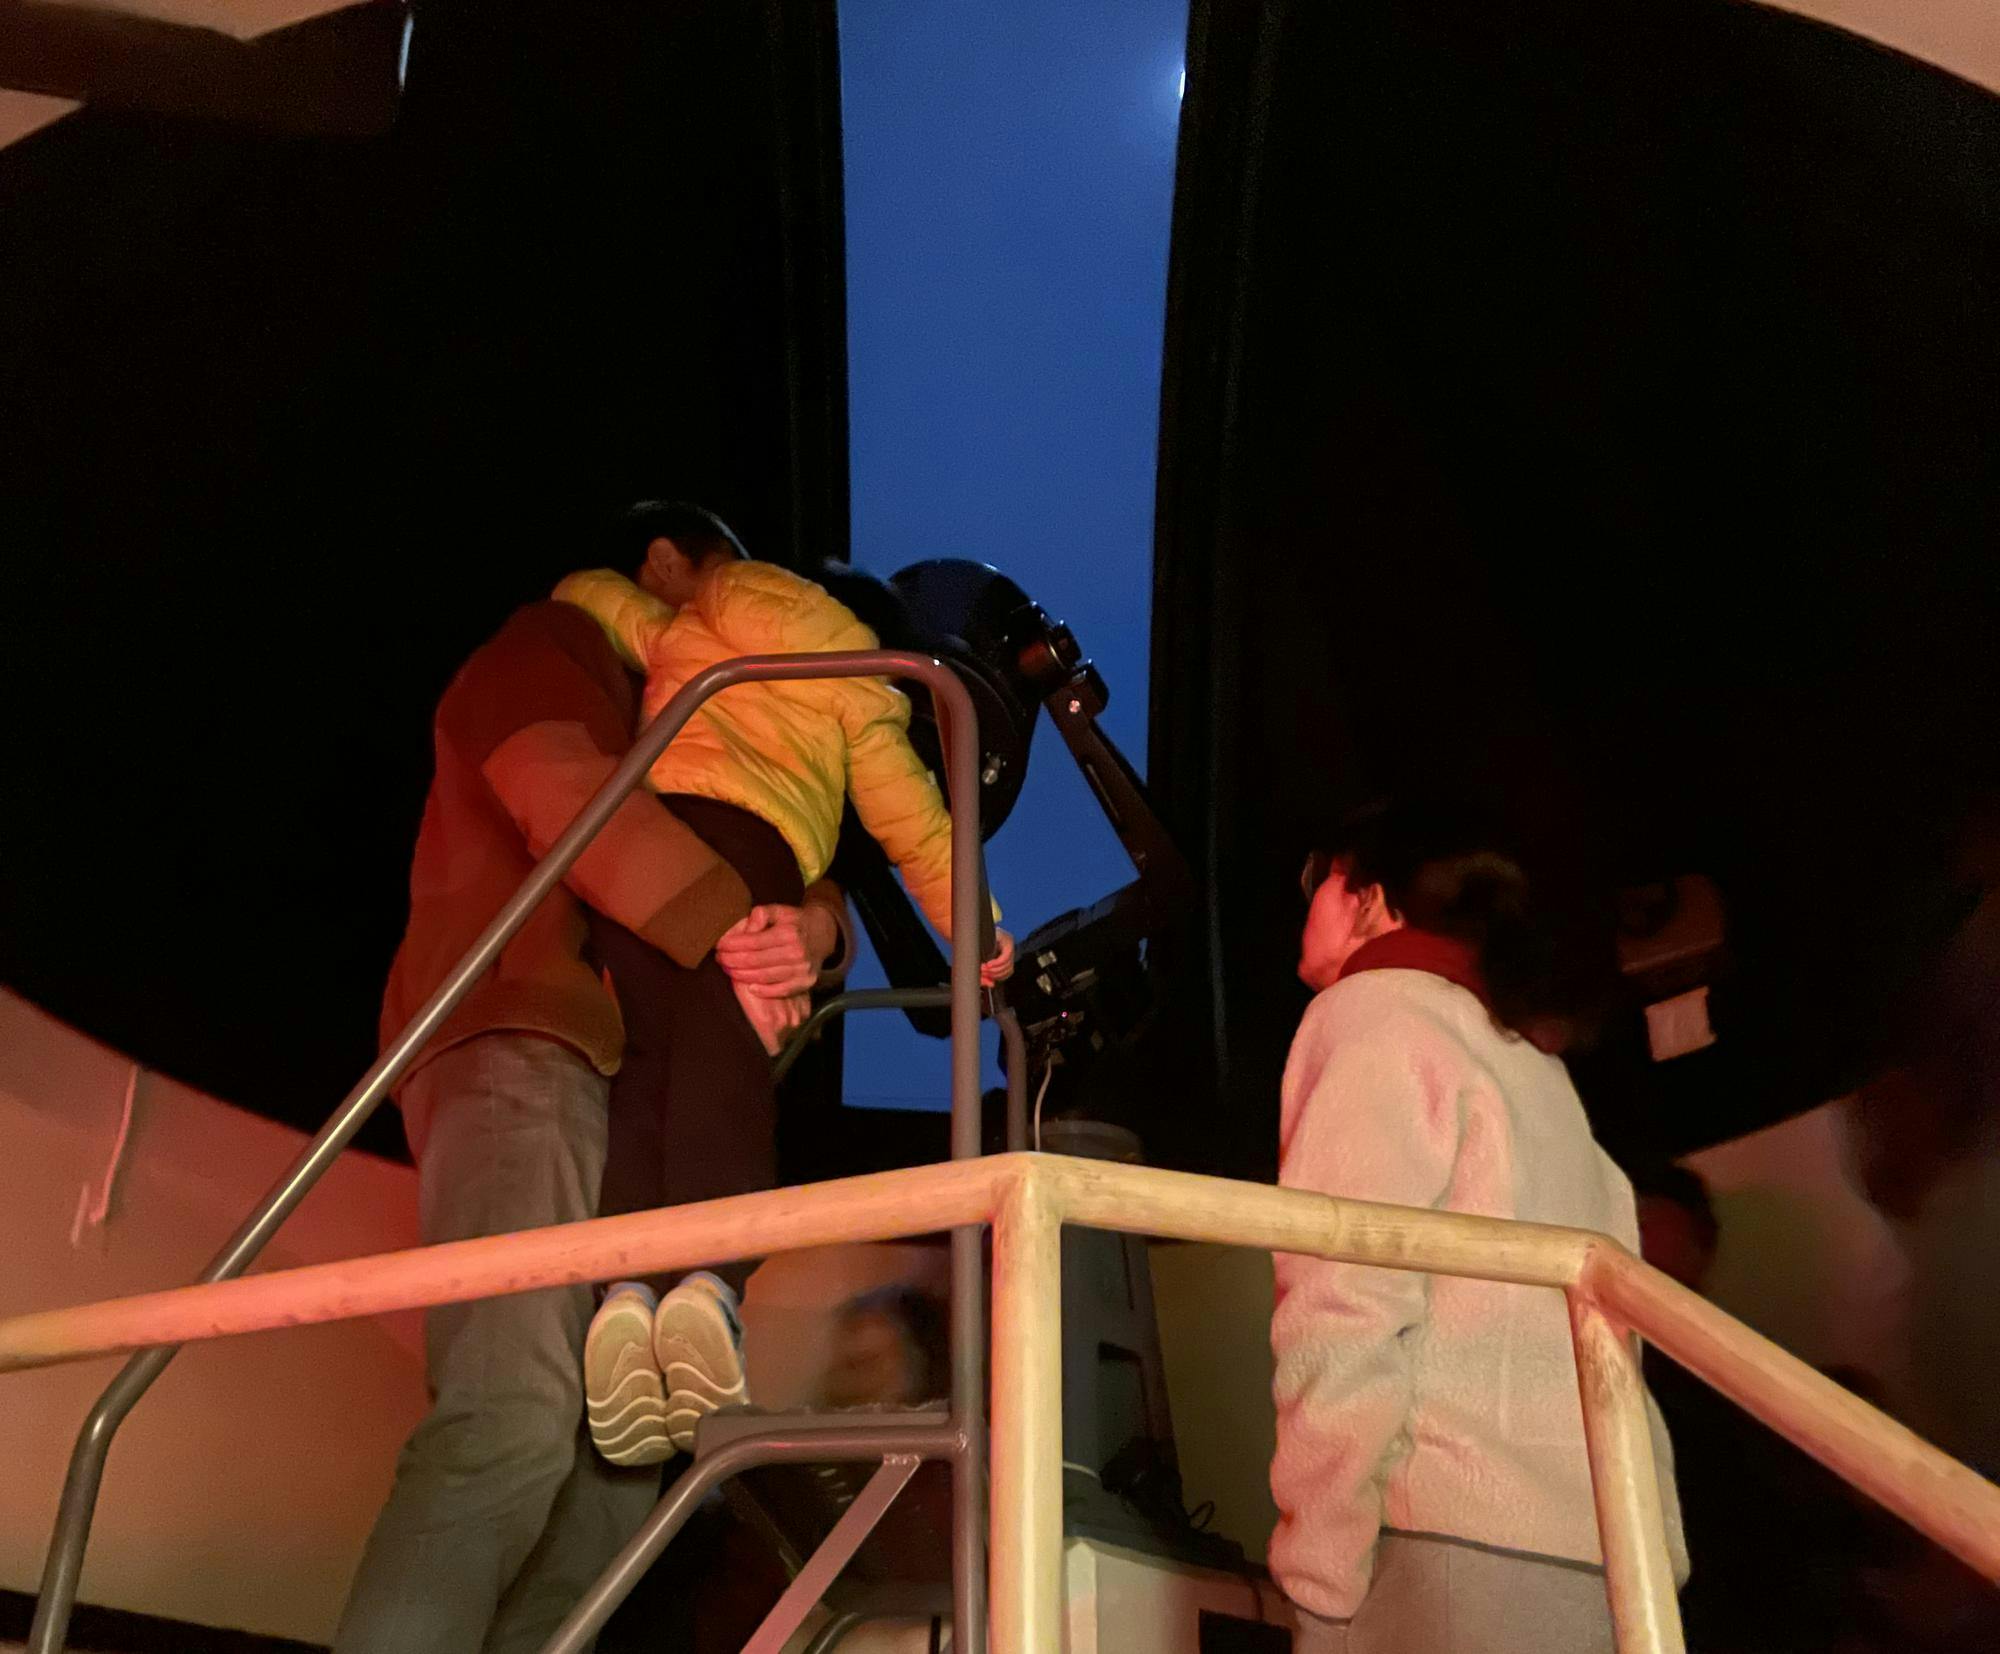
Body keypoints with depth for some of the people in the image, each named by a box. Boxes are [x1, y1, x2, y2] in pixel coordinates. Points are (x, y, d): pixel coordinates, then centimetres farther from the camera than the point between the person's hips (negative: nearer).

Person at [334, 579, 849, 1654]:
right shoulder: (551, 649, 15)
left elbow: (803, 881, 22)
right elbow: (560, 792, -6)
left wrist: (802, 926, -3)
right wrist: (731, 927, -15)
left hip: (629, 1088, 8)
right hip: (520, 1047, -7)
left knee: (616, 1465, -6)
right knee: (512, 1423, -25)